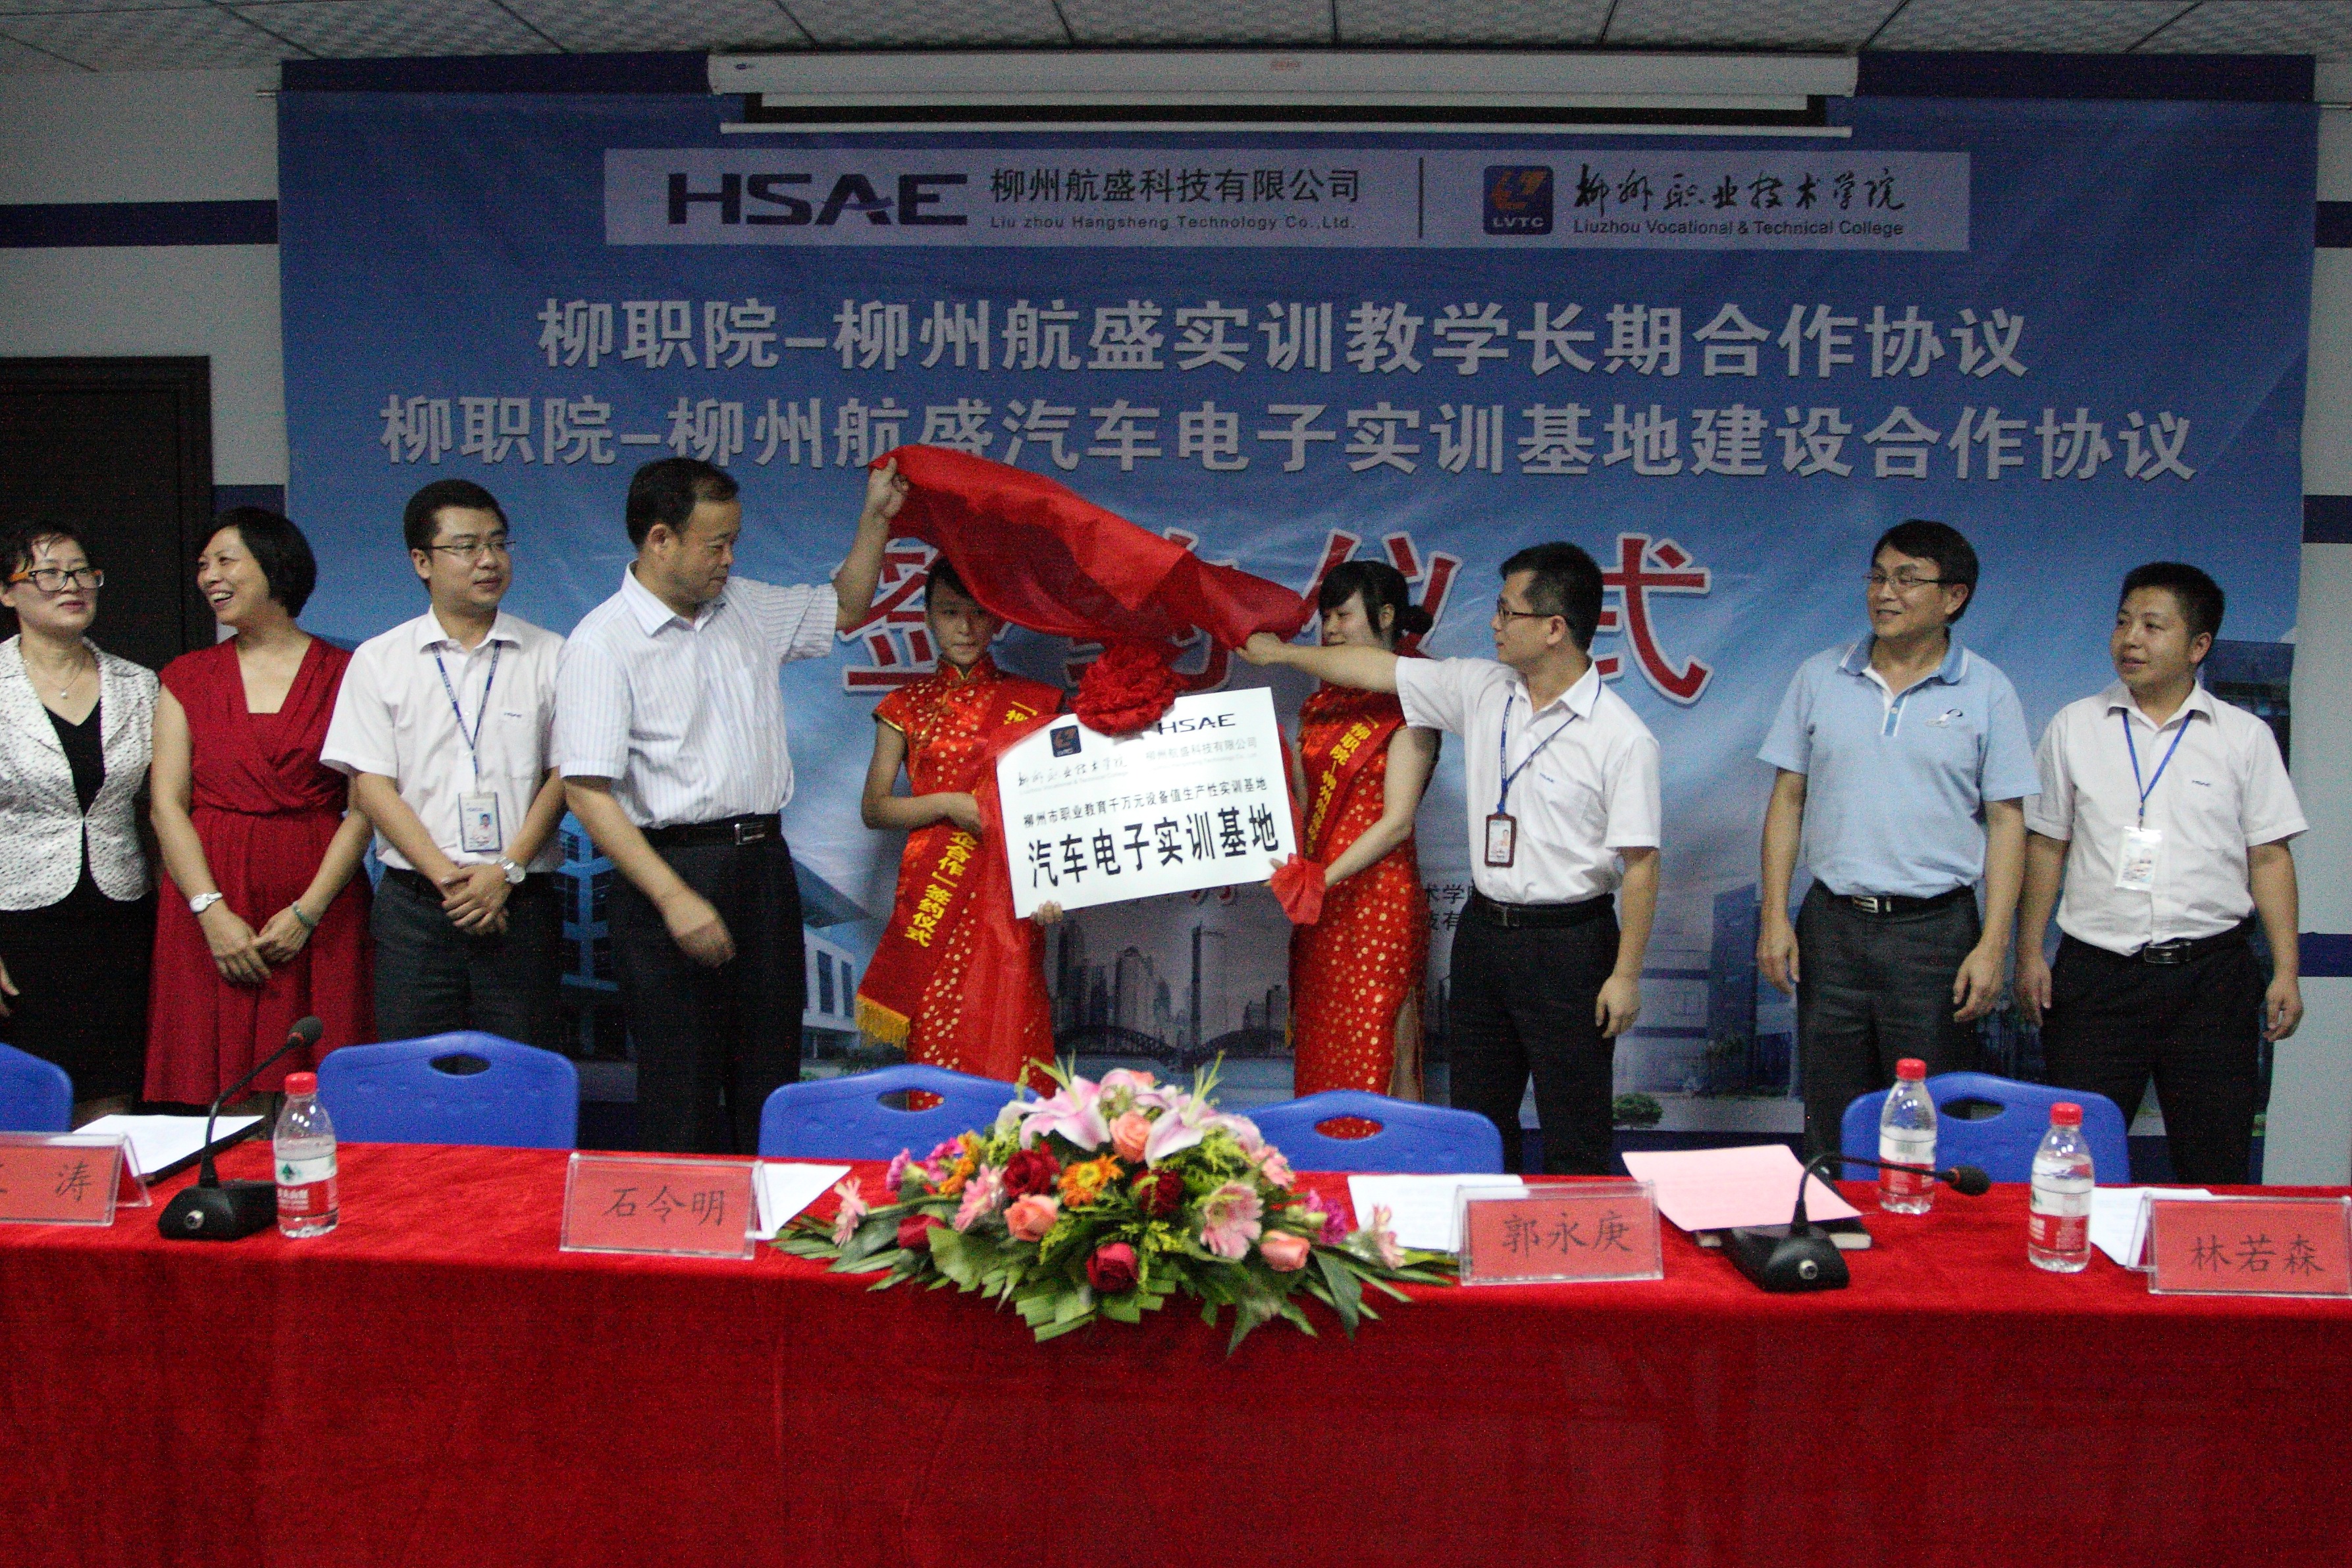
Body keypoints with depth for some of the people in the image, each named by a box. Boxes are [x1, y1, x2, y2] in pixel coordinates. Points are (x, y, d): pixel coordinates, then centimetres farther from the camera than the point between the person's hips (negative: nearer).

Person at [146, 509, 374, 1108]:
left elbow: (364, 807, -3)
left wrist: (307, 912, -12)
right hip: (205, 913, 2)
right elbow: (167, 804, 3)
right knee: (210, 1085, 0)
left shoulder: (344, 674, 3)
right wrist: (213, 911, -10)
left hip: (318, 908, -2)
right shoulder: (186, 678, 12)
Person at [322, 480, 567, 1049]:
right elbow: (372, 787, 1)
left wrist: (507, 871, -11)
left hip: (521, 901, 0)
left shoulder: (549, 656, 7)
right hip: (414, 904, 0)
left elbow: (564, 775, 1)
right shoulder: (379, 660, 7)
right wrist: (447, 877, -9)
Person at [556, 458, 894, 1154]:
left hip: (764, 863, 6)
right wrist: (674, 898, -21)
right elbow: (587, 793, -15)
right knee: (683, 1093, -1)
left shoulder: (745, 607, 11)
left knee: (771, 1077, 11)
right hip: (674, 869, -6)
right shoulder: (601, 644, -10)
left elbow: (843, 610, 29)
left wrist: (877, 517, 17)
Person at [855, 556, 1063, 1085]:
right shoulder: (908, 705, 9)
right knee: (937, 1048, 0)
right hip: (932, 898, 1)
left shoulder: (1033, 702, 7)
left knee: (1005, 1050, -4)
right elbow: (873, 808, 7)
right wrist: (949, 805, -8)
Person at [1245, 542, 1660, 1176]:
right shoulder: (1480, 689, 3)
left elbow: (1640, 863, -14)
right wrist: (1279, 652, 18)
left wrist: (1626, 974, -14)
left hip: (1569, 941, -6)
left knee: (1574, 1134, 2)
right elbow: (1377, 668, 12)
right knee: (1478, 1116, 15)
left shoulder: (1621, 736, -14)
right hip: (1484, 928, 6)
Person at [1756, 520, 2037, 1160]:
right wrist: (1775, 915, 0)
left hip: (1936, 931, -2)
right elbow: (1787, 800, 8)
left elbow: (2007, 822, 0)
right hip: (1833, 924, 2)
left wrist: (1992, 945, -8)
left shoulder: (1987, 691, 1)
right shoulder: (1820, 678, 7)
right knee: (1830, 1127, 9)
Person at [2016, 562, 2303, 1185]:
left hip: (2211, 975, 0)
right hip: (2096, 971, 0)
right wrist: (2029, 953, 3)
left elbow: (2269, 856, 5)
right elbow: (2046, 846, 8)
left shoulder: (2245, 736, 6)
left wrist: (2286, 970, 0)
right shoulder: (2073, 728, 7)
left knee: (2216, 1167, 5)